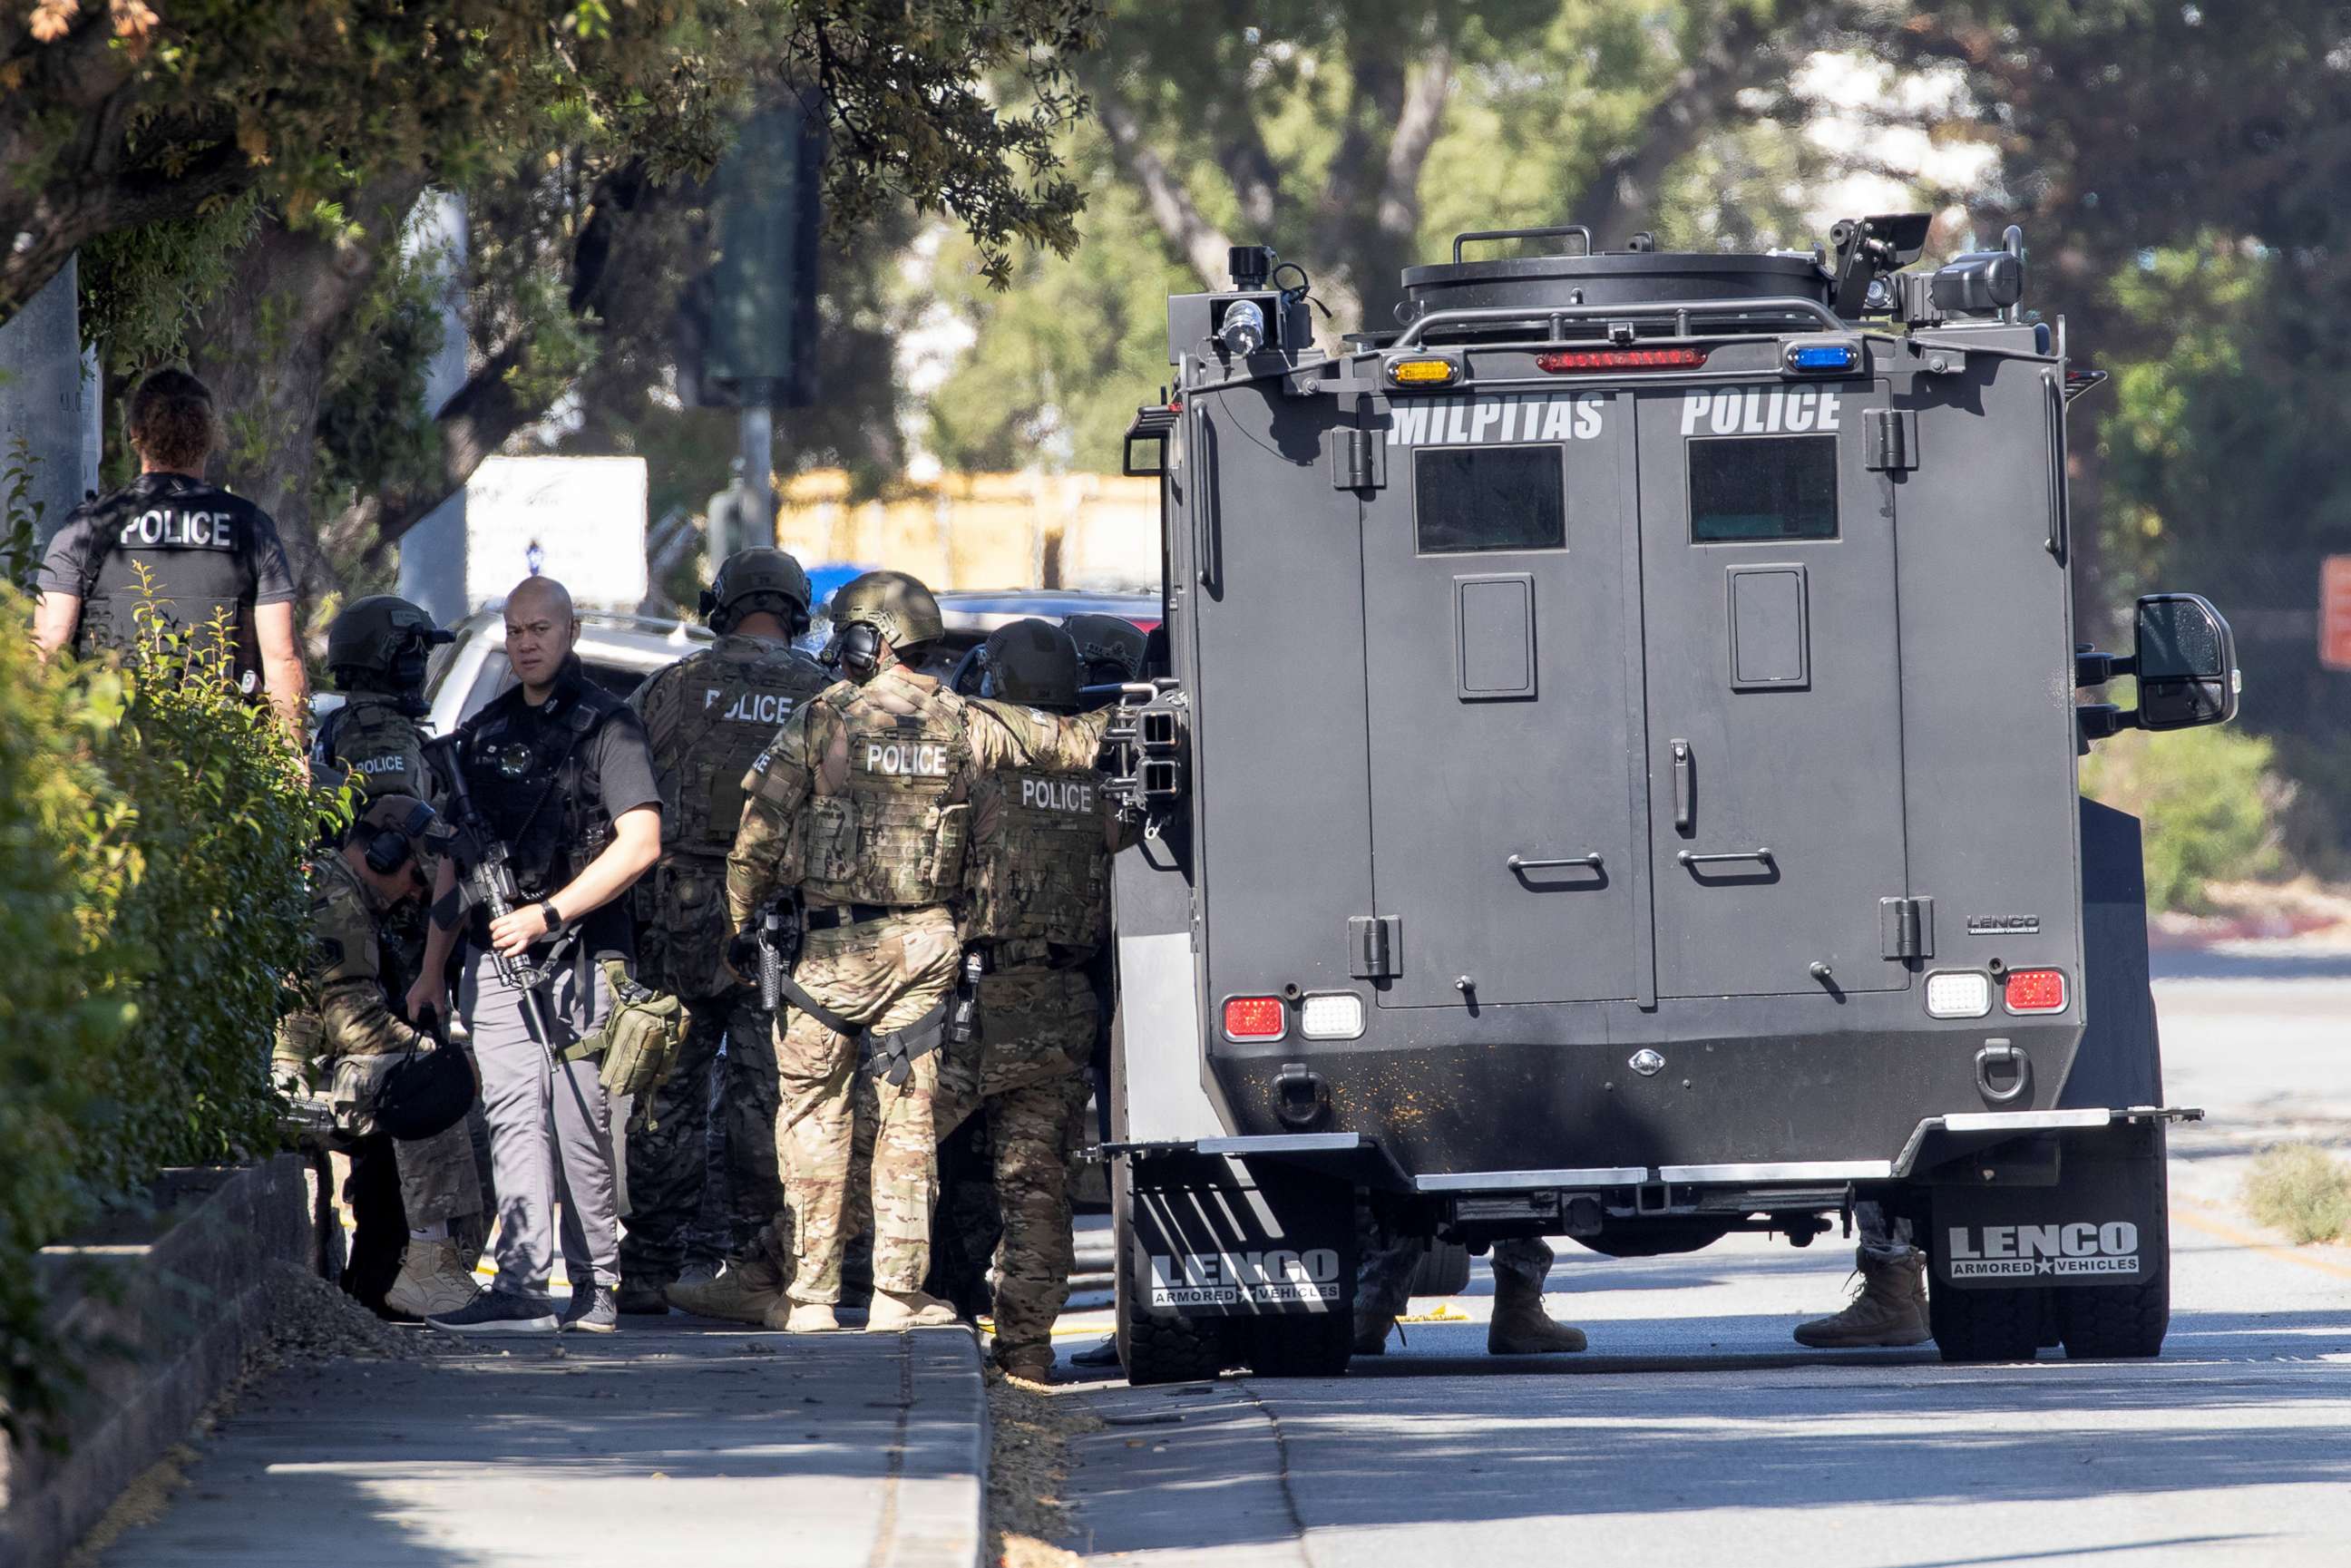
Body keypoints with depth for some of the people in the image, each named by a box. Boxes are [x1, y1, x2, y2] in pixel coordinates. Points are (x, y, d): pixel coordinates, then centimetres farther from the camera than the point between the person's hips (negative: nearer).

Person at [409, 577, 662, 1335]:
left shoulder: (605, 725, -2)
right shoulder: (483, 734, 17)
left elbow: (640, 844, -11)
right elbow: (455, 858, 22)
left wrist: (546, 914, -15)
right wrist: (432, 968, 19)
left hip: (580, 958, -5)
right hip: (494, 960, 5)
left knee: (582, 1125, -2)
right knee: (514, 1118, -4)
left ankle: (595, 1286, 4)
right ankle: (522, 1287, -9)